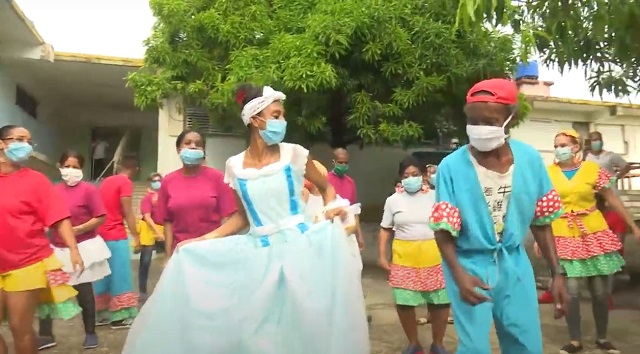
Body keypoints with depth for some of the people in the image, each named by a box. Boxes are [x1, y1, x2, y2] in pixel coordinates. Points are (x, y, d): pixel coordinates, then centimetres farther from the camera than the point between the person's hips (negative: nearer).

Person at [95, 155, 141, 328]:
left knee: (103, 275, 12)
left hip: (101, 234, 8)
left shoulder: (106, 181, 14)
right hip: (116, 236, -8)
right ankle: (119, 317, 3)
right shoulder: (126, 183, -10)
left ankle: (102, 314, 18)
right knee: (119, 275, -1)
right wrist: (136, 236, -8)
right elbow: (127, 212, -13)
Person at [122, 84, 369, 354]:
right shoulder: (235, 166, 1)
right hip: (257, 253, 2)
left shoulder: (294, 154, -4)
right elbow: (242, 216, 10)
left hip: (299, 246, -1)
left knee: (305, 321, 2)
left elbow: (326, 187, 10)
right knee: (256, 328, 6)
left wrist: (332, 209, -11)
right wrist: (201, 240, 4)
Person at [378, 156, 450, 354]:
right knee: (404, 303, 2)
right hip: (404, 257, 1)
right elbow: (385, 229, 9)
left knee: (440, 302, 5)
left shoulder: (435, 197, 2)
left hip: (434, 256, 0)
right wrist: (382, 255, 1)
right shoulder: (393, 200, 4)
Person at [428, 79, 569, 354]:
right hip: (469, 264, -3)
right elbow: (443, 229, -13)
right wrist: (459, 274, -26)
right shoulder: (451, 166, -17)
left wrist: (557, 273, 4)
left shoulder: (530, 159, -6)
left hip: (514, 263, 4)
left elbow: (541, 221, 4)